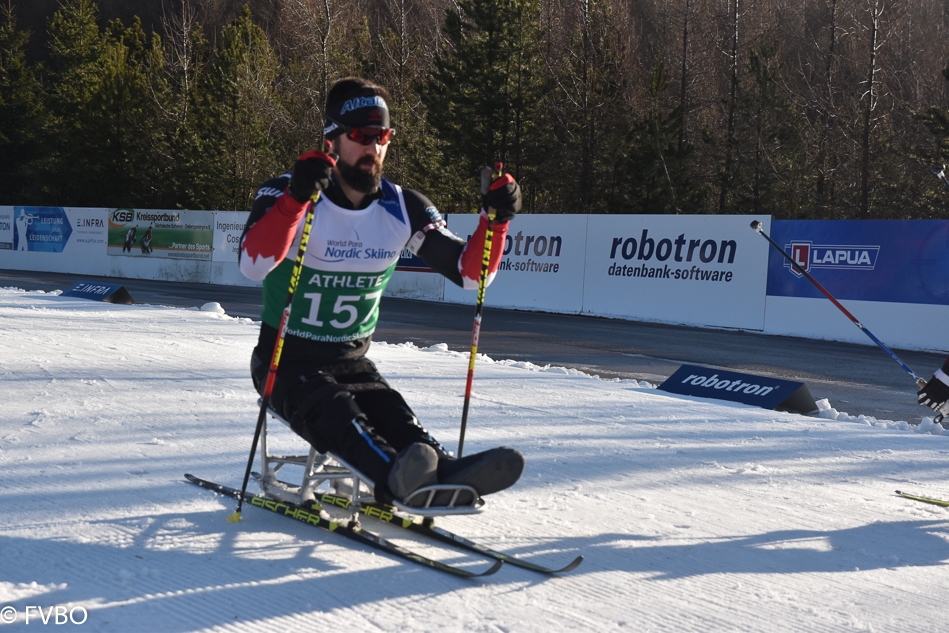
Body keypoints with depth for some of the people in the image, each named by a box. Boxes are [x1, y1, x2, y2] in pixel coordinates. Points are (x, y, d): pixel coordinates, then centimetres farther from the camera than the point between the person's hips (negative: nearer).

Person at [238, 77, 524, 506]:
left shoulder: (403, 209, 0)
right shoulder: (286, 194, -13)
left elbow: (469, 273, -2)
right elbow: (253, 266, -32)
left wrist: (496, 221, -21)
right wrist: (296, 198, -45)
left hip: (351, 361, 4)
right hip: (286, 361, -4)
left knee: (393, 417, -27)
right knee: (333, 411, -35)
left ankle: (446, 474, -54)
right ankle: (397, 476, -62)